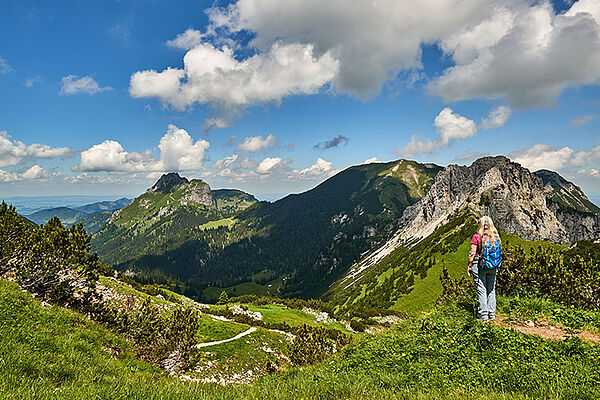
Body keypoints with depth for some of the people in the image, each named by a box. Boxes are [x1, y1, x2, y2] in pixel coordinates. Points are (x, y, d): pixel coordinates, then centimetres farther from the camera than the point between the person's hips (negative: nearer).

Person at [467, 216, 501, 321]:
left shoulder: (477, 237, -12)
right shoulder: (496, 237, 2)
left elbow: (472, 253, -11)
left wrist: (469, 266, -3)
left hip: (479, 265, -4)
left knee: (481, 290, 2)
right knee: (491, 290, 14)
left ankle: (483, 315, 6)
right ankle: (492, 314, 20)